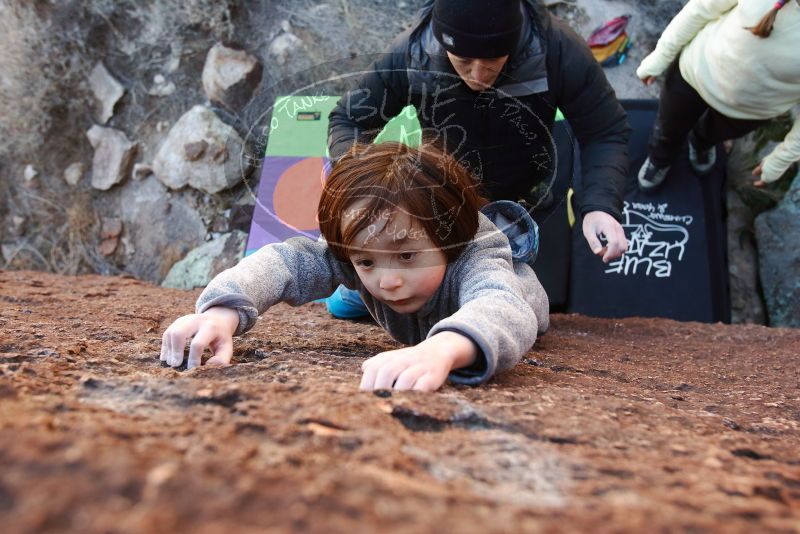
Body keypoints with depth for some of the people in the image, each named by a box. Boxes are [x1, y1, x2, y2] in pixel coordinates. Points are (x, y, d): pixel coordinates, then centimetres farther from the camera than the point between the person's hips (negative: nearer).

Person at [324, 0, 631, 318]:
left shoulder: (557, 50, -31)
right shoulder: (412, 53, -29)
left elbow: (605, 133, -20)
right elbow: (347, 121, -17)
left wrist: (601, 205, -39)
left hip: (521, 203, 0)